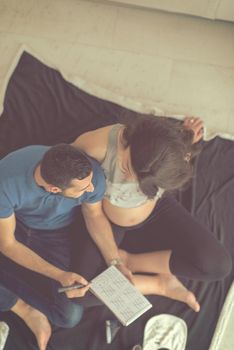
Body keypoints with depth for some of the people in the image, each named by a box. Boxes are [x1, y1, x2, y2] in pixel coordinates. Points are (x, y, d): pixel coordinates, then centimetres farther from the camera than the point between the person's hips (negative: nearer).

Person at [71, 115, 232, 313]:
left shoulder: (170, 155, -32)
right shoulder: (99, 144, -37)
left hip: (154, 207, 1)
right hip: (105, 217, 0)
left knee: (217, 264, -14)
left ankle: (130, 261, -1)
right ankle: (159, 283, 0)